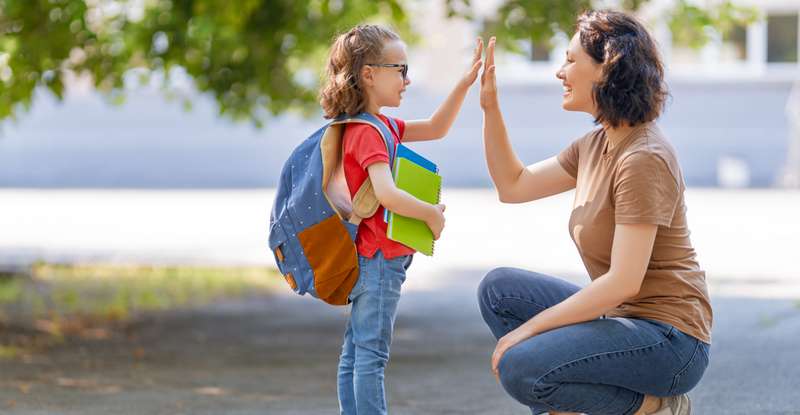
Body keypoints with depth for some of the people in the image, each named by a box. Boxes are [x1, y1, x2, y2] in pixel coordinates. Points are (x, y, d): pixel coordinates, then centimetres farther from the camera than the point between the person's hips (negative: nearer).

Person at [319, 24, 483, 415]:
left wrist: (465, 83, 8)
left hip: (367, 261, 10)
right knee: (372, 354, -7)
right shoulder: (369, 133, -18)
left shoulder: (380, 126, 14)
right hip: (378, 260, -10)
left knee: (355, 353, 11)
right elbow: (386, 194, -31)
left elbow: (435, 129, 18)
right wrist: (432, 214, -18)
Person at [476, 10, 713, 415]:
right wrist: (490, 107, 8)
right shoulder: (596, 144, 9)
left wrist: (530, 328, -20)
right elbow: (513, 186, 18)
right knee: (498, 287, 4)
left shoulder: (643, 159, -21)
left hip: (669, 337, -10)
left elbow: (623, 282, -25)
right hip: (620, 317, 10)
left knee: (520, 368, -25)